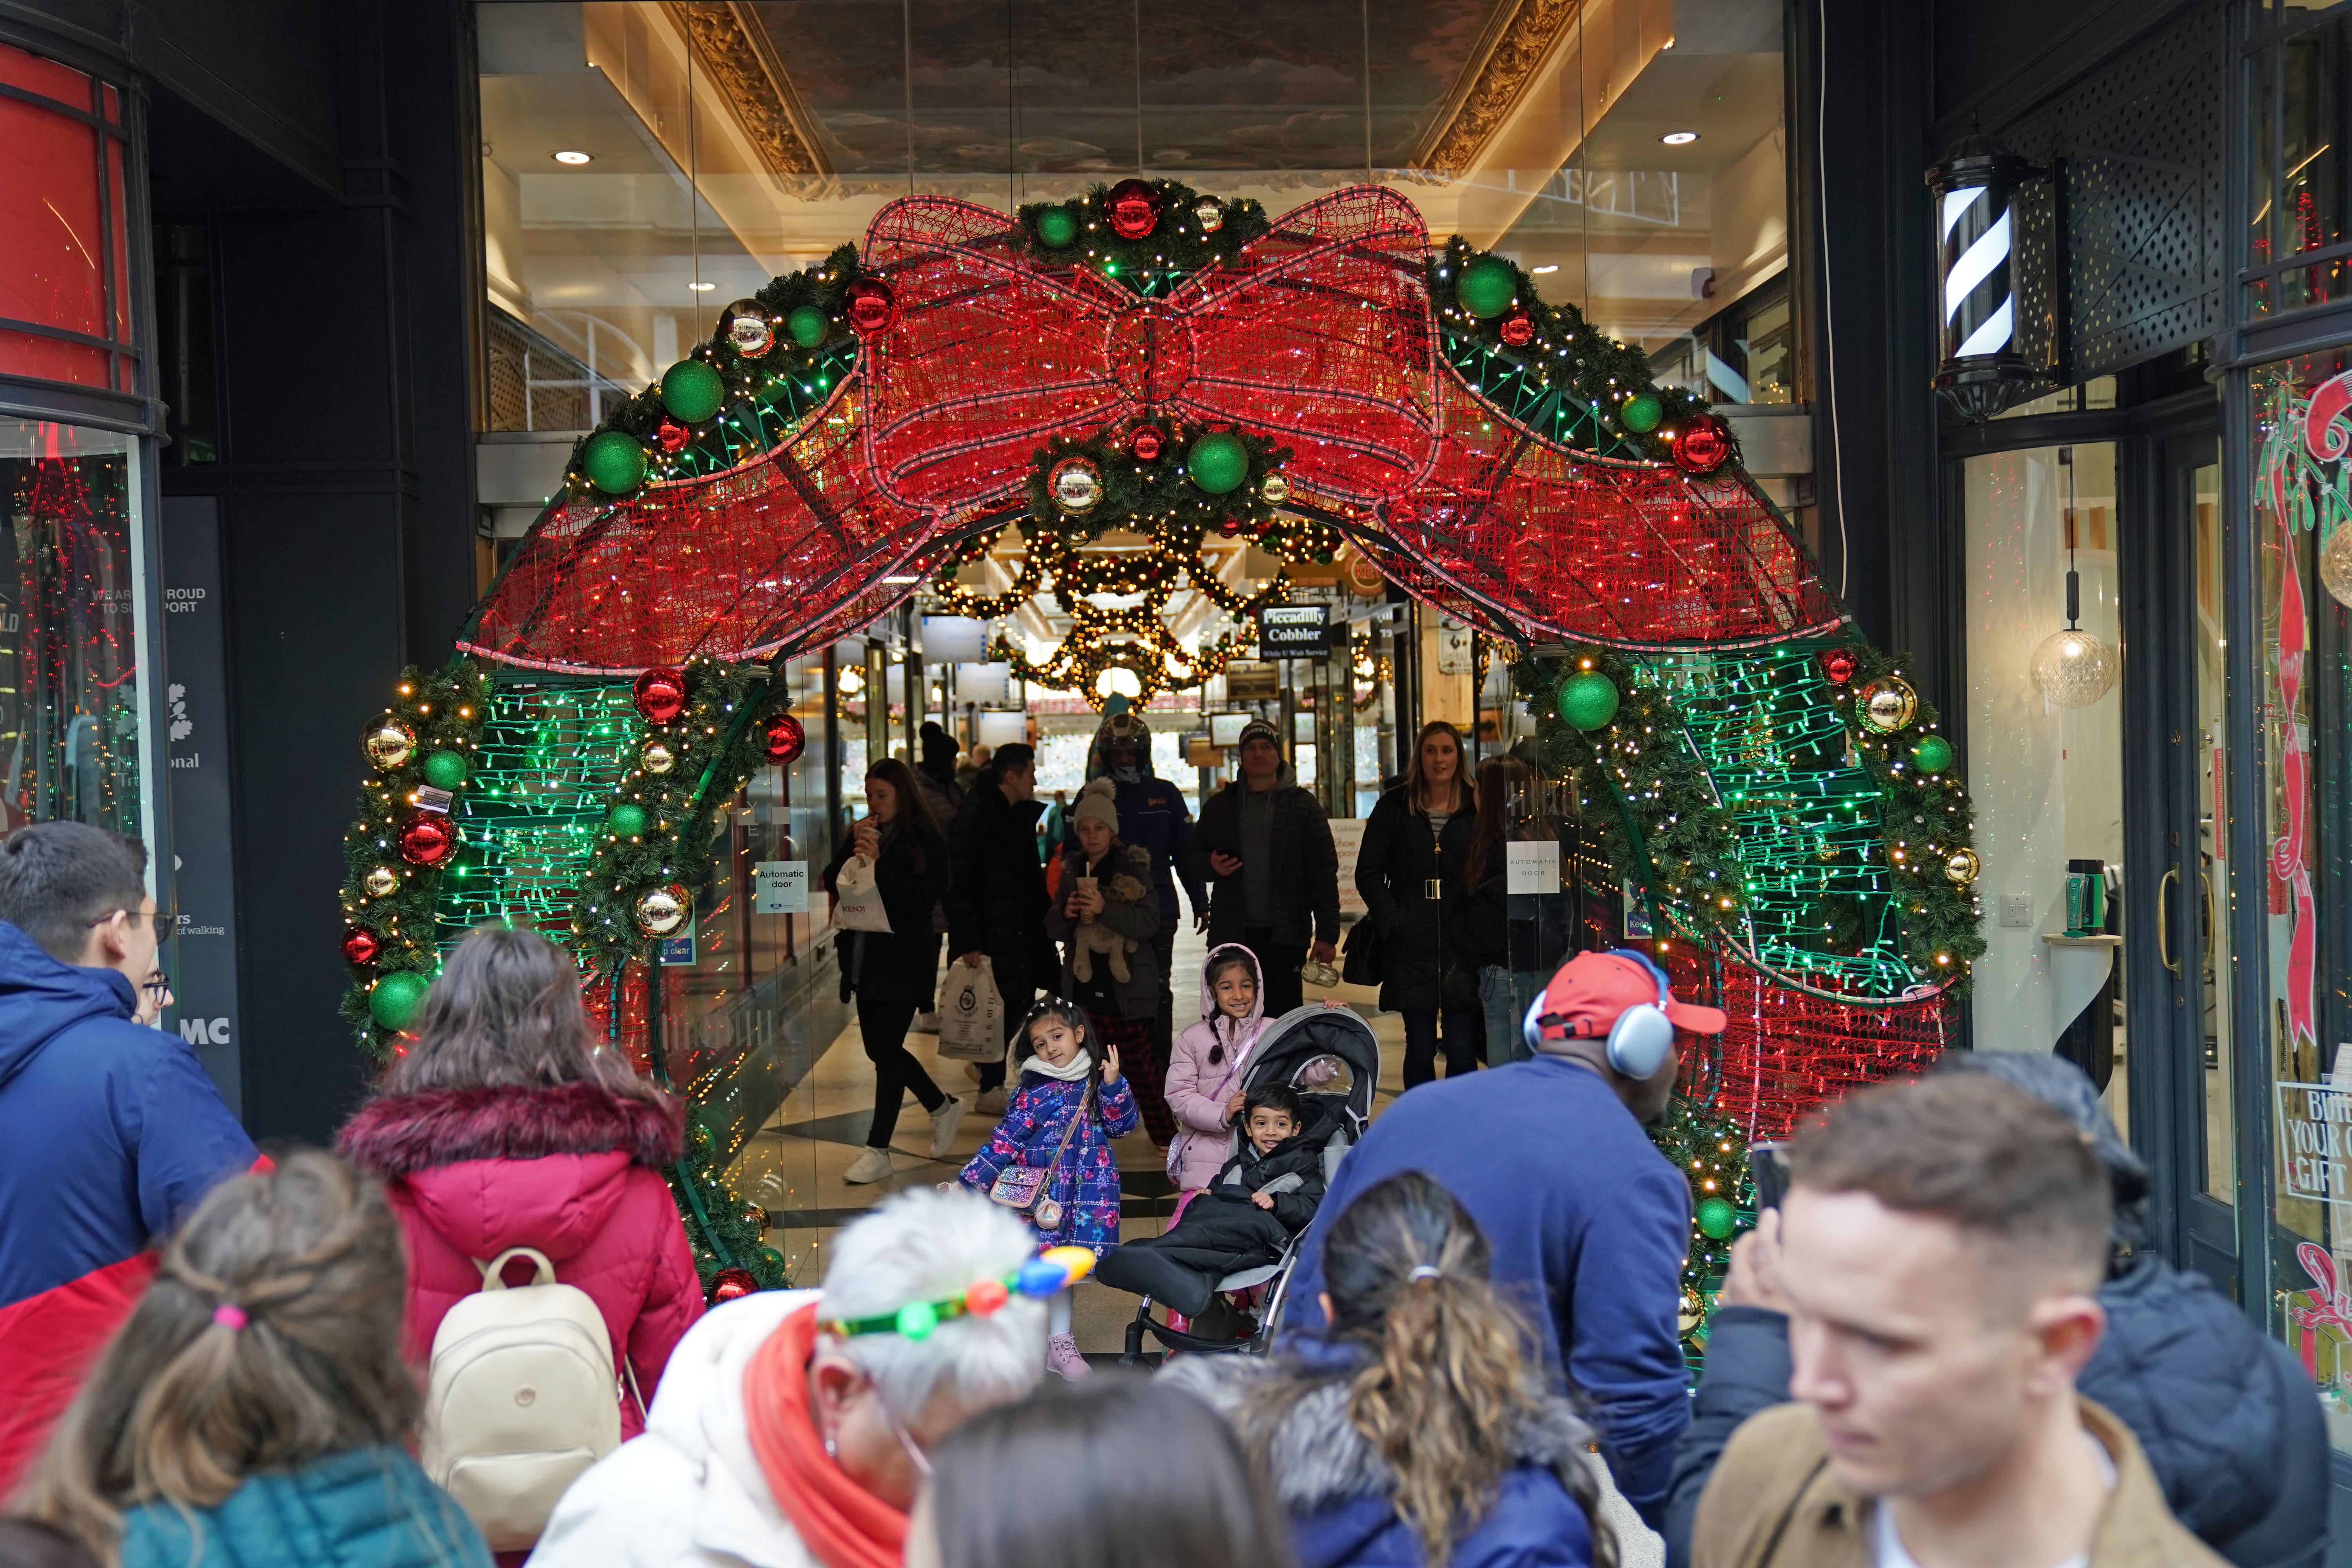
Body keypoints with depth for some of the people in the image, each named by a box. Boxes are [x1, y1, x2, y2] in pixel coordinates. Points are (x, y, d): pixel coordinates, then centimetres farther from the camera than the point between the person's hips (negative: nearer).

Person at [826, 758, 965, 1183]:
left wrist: (879, 863, -22)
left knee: (887, 1051, -6)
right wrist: (853, 848, -9)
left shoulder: (925, 840, -9)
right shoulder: (867, 834, 11)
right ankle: (942, 1107, 36)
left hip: (904, 962, -8)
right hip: (866, 957, 8)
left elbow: (922, 899, -17)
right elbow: (833, 884, 7)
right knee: (879, 1048, 14)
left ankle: (878, 1151, 1)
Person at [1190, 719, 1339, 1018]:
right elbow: (1193, 860, 18)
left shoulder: (1302, 805, 4)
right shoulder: (1220, 806, 12)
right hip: (1231, 933, 2)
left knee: (1282, 1017, -3)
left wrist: (1327, 934, -6)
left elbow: (1323, 874, 1)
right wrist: (1211, 866, -7)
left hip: (1285, 935, -2)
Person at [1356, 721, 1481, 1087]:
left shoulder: (1476, 808, 6)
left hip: (1462, 943, 0)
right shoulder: (1394, 807, 7)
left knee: (1462, 1049, -2)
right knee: (1420, 1046, 4)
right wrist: (1393, 922, -5)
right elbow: (1368, 874, 6)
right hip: (1411, 946, 0)